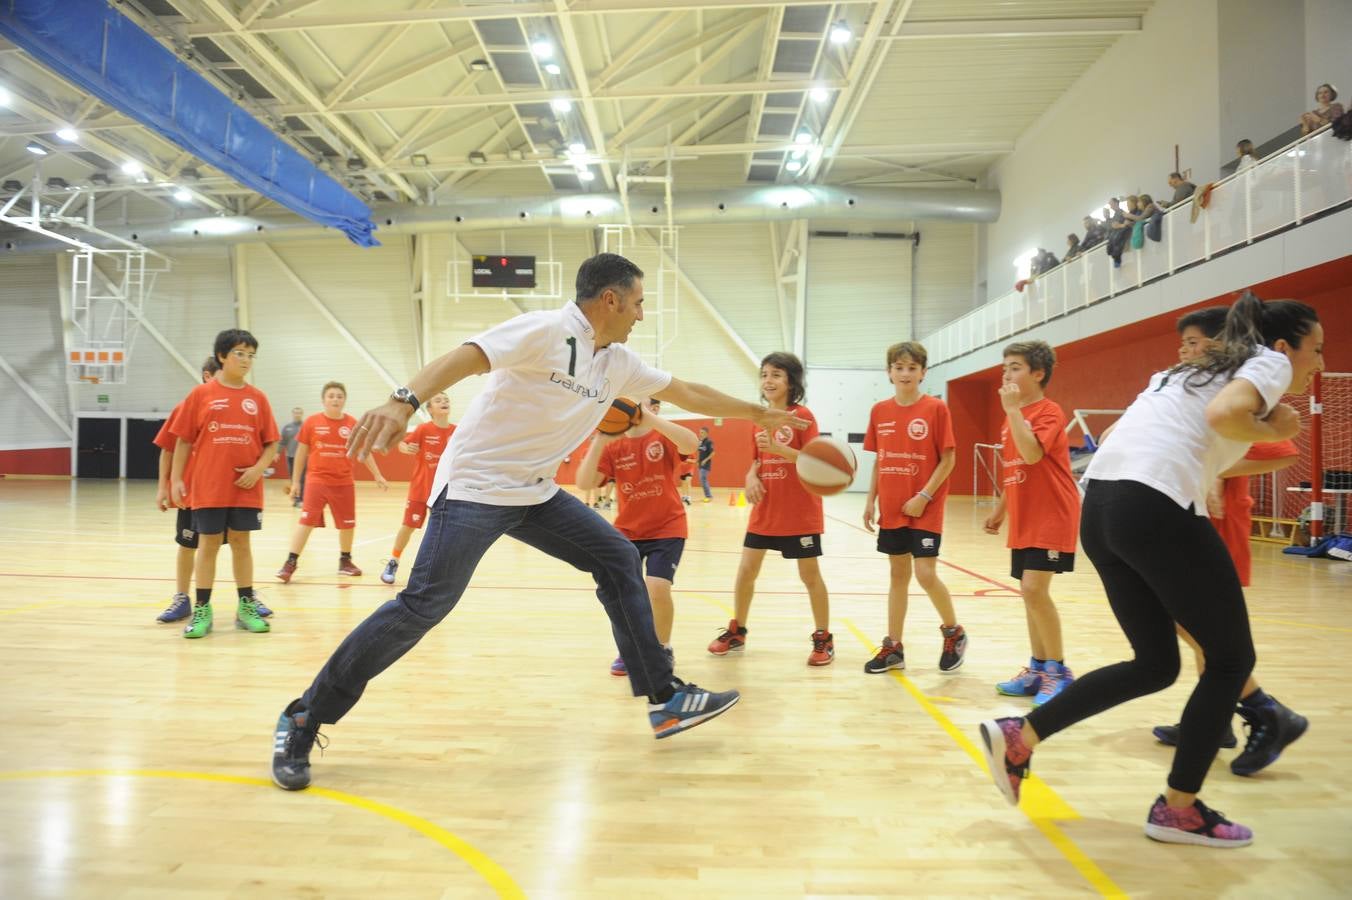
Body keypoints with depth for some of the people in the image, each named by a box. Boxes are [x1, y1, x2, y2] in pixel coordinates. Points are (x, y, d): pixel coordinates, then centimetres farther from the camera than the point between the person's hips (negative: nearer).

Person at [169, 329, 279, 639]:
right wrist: (175, 479, -1)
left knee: (241, 543, 9)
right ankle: (202, 611, 12)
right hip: (208, 487, -1)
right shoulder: (201, 394, 0)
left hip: (246, 488, 2)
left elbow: (271, 444, 6)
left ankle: (246, 607, 18)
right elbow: (184, 440, 2)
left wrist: (258, 469, -10)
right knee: (208, 545, 4)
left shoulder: (257, 398, 4)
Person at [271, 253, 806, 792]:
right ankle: (301, 723, 3)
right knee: (424, 605, -13)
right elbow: (465, 358, -28)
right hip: (475, 485, -8)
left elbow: (686, 393, 20)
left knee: (619, 561, 2)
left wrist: (760, 415, 26)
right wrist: (405, 400, -46)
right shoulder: (547, 330, -15)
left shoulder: (618, 362, 9)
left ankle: (664, 699, 10)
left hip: (535, 493, 8)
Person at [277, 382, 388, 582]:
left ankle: (345, 561, 27)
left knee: (347, 523, 9)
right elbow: (302, 452, 5)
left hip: (344, 482, 2)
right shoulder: (312, 422, -3)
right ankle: (290, 563, -2)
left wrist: (377, 475, 8)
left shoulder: (352, 424, 0)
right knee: (306, 521, -8)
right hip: (317, 480, -2)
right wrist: (295, 480, 6)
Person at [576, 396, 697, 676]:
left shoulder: (664, 437, -10)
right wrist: (599, 441, -24)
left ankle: (663, 650, 12)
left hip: (667, 529, -3)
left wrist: (649, 419, -38)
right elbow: (584, 482, -13)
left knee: (657, 589, -17)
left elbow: (691, 444, -33)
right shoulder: (613, 445, -2)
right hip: (627, 531, 3)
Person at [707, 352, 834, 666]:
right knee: (746, 569, 8)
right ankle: (737, 631, 24)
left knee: (810, 575, 4)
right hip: (765, 509, 6)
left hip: (800, 511, -6)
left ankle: (823, 638, 19)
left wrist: (778, 447, -29)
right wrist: (751, 478, -6)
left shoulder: (802, 415, -10)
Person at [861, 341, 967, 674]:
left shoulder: (936, 408, -7)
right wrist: (871, 500, 7)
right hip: (891, 508, 4)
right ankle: (893, 647, 19)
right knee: (898, 574, 11)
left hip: (925, 508, -4)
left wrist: (923, 497, -14)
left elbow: (948, 460, -8)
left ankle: (954, 634, 19)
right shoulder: (879, 411, 5)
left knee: (926, 574, -7)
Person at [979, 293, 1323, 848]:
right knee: (1232, 658, 10)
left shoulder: (1201, 368, 30)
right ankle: (1178, 810, 18)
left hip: (1102, 505, 8)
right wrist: (1274, 431, 2)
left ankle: (1019, 737, 11)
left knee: (1155, 664, 18)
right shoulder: (1270, 362, 5)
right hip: (1156, 507, -8)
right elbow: (1224, 414, -17)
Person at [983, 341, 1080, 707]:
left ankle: (1058, 672, -2)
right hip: (1024, 520, 9)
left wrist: (1013, 409, -26)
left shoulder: (1049, 412, -12)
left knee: (1034, 589, -15)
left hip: (1051, 518, -9)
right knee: (1030, 592, 10)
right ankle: (1039, 668, 20)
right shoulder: (1012, 417, 13)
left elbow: (1032, 455, -29)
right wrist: (1000, 509, 22)